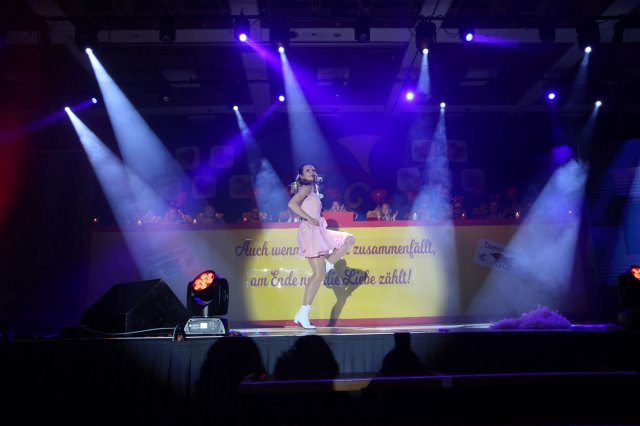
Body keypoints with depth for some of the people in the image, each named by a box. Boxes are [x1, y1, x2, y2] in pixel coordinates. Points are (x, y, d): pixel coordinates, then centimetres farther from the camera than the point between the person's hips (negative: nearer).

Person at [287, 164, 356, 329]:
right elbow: (292, 204, -21)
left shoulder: (313, 191, 22)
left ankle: (327, 265, 1)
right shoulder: (305, 188, -4)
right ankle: (303, 313, -8)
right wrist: (309, 219, -19)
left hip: (318, 231, 9)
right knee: (319, 274, -12)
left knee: (350, 239, 9)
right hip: (310, 231, -9)